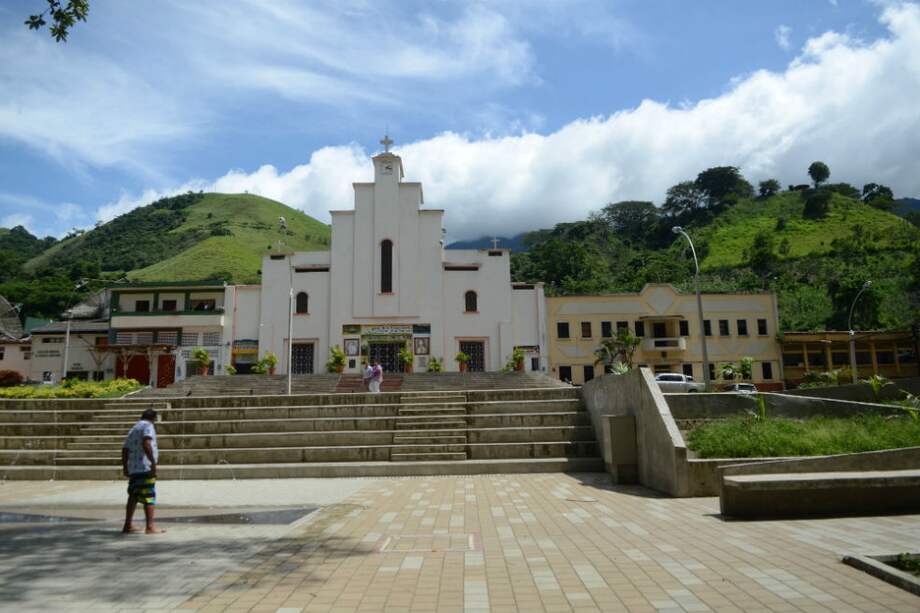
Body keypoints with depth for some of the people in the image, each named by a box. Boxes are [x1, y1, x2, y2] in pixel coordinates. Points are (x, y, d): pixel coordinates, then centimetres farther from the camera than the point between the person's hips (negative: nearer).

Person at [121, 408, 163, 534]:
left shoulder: (133, 429, 21)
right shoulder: (148, 426, -4)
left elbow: (125, 449, 22)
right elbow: (146, 443, -22)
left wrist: (125, 467, 32)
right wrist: (153, 462, -25)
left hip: (133, 469, 8)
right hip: (145, 468, -8)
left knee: (133, 496, 15)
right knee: (149, 497, -6)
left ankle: (127, 526, 19)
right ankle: (150, 527, -7)